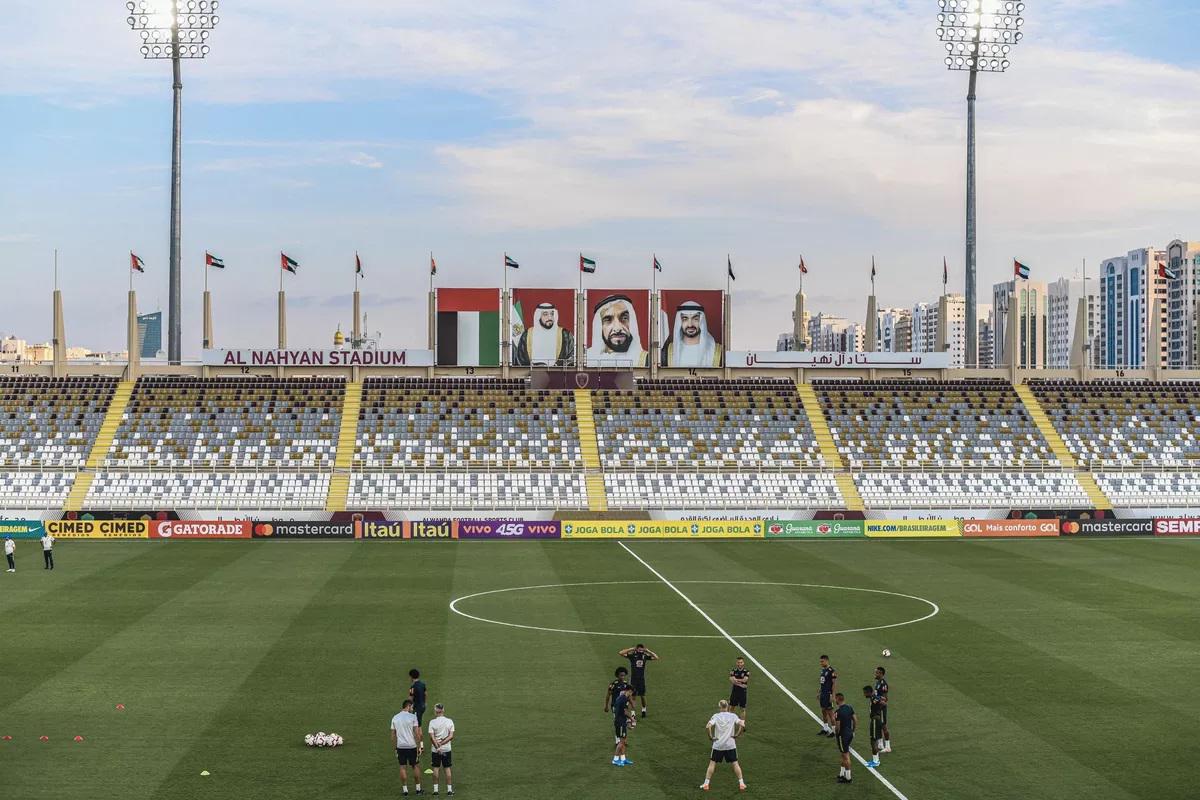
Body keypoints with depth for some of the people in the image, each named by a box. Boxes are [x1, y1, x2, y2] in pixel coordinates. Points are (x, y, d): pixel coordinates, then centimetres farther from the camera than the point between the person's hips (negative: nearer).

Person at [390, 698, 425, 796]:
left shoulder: (395, 718, 4)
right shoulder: (412, 717, -8)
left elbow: (393, 735, 7)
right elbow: (416, 733, -10)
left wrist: (395, 748, 14)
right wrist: (419, 746, -5)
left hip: (400, 746, 3)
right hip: (412, 746, -2)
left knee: (403, 767, 7)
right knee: (415, 766, 11)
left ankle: (404, 789, 8)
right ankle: (418, 788, 17)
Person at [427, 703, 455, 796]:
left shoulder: (432, 722, -9)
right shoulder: (449, 721, -4)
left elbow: (431, 737, -14)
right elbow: (451, 736, -9)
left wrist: (437, 747, -14)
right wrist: (442, 743, -10)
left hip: (435, 749, -1)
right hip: (447, 748, 1)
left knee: (436, 768, 8)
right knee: (447, 768, 8)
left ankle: (435, 789, 11)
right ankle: (449, 789, 11)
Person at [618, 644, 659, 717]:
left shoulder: (645, 656, -1)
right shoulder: (632, 656, -9)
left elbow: (656, 657, 2)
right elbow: (620, 653, -17)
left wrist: (648, 651, -6)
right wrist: (631, 649, -18)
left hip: (642, 679, 2)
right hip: (634, 679, -2)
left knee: (643, 696, 12)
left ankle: (643, 710, 28)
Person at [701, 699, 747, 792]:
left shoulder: (715, 716, -3)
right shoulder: (733, 716, 0)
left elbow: (708, 726, -17)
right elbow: (742, 725, -12)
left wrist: (711, 737, -5)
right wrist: (736, 735, -2)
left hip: (717, 745, -1)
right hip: (730, 745, 1)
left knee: (712, 763, 9)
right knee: (735, 763, 12)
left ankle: (706, 783, 7)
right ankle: (741, 783, 11)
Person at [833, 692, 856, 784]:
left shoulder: (838, 712, -22)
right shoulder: (849, 707, 1)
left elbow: (838, 726, -21)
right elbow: (855, 720, 7)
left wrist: (836, 733, -2)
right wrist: (853, 730, 18)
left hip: (842, 735, -8)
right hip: (850, 733, 8)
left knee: (846, 755, 0)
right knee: (845, 754, 20)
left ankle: (848, 777, 8)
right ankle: (842, 773, 30)